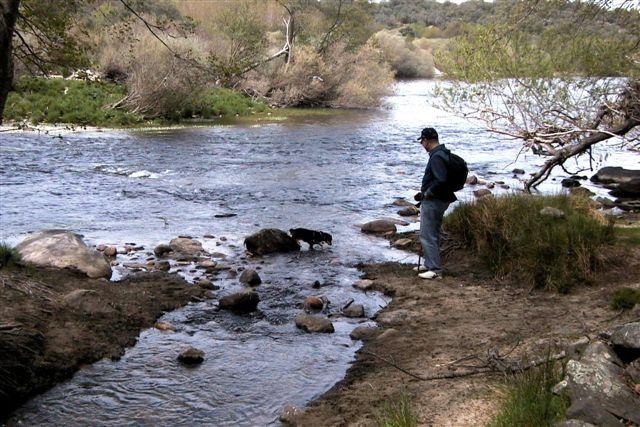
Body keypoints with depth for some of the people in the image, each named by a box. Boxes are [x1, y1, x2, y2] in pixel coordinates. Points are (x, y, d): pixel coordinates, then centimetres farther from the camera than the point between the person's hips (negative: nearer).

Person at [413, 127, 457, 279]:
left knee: (427, 236, -6)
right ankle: (430, 264, 30)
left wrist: (426, 194, -19)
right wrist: (426, 193, 15)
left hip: (433, 202, -11)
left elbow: (441, 181, -30)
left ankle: (435, 270, -4)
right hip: (441, 200, 11)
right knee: (433, 234, 19)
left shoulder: (436, 157, -21)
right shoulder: (444, 153, 12)